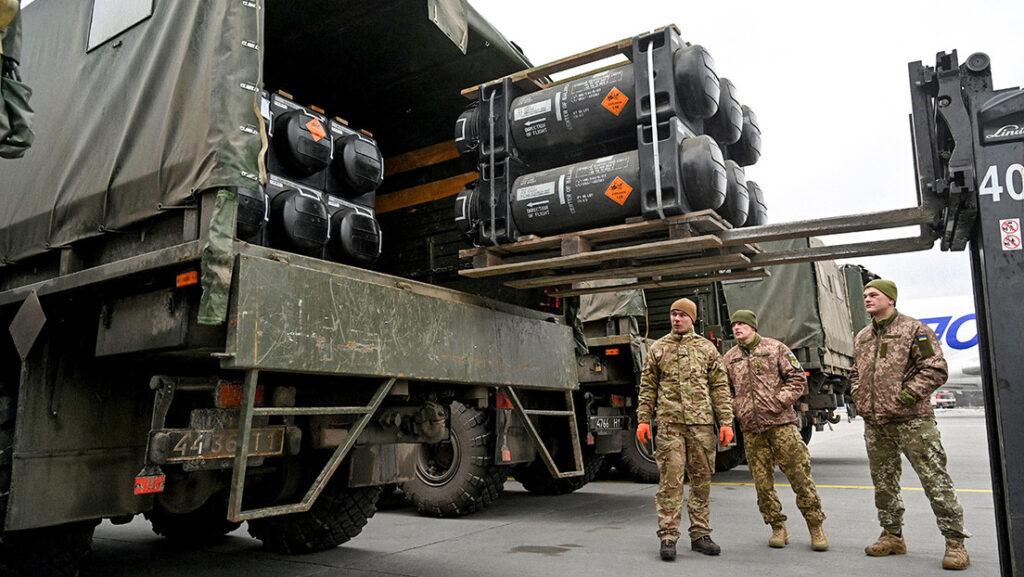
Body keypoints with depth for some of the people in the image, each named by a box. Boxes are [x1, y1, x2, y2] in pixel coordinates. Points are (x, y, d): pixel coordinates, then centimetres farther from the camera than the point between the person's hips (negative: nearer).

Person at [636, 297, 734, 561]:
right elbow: (647, 388, 11)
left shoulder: (706, 348, 11)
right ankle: (668, 537, 0)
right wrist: (643, 419, 3)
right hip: (669, 422, -1)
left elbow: (720, 388, 9)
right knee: (670, 479, -5)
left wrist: (726, 422, 1)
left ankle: (700, 535, 17)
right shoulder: (657, 349, 11)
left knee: (702, 479, 6)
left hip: (701, 422, 1)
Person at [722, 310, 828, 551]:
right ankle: (778, 528, 17)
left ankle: (816, 527, 11)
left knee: (799, 474, -3)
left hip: (781, 423, -3)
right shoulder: (729, 359, 12)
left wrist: (780, 401, -9)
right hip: (750, 429, 3)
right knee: (762, 480, 4)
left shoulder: (775, 348, 4)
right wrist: (736, 409, 3)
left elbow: (797, 377, 1)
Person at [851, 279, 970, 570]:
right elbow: (857, 372, 27)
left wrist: (907, 396, -16)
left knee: (934, 479, -4)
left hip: (912, 420, -6)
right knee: (883, 481, 12)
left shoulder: (914, 329, -4)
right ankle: (892, 536, 24)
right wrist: (857, 395, 9)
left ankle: (955, 542, 6)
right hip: (874, 423, 7)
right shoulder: (862, 337, 15)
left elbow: (936, 370, -10)